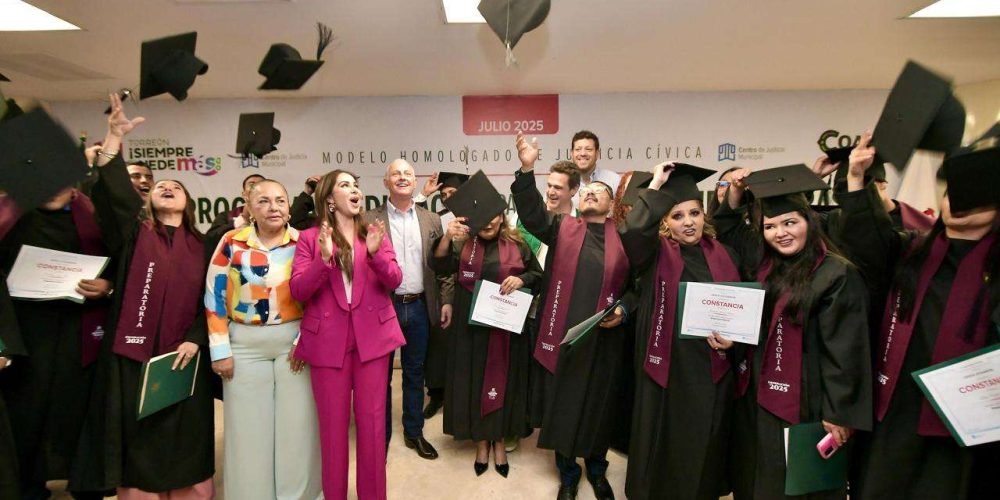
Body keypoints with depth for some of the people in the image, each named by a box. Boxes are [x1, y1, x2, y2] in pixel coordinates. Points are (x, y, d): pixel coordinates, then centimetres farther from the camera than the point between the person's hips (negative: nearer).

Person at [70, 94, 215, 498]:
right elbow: (111, 192, -12)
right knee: (137, 449, 6)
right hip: (133, 355, -1)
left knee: (183, 447, 9)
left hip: (183, 358, 1)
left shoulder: (201, 246, 8)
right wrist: (115, 138, -20)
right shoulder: (133, 233, 5)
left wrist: (195, 340, -8)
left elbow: (211, 299, 5)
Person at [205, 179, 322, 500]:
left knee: (296, 426, 7)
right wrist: (220, 349, -4)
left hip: (295, 341, 0)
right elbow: (214, 296, -1)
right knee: (249, 429, 8)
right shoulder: (232, 243, -2)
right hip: (245, 345, 0)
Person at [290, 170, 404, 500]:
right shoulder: (309, 238, 1)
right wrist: (324, 259, -23)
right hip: (328, 340, -1)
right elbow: (297, 291, -8)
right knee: (333, 422, 9)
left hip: (372, 337, 1)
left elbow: (394, 281, -4)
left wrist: (376, 253, -22)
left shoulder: (375, 233, 6)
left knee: (372, 420, 8)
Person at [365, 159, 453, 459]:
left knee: (415, 373, 15)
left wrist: (446, 301, 0)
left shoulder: (432, 220, 6)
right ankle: (381, 435, 26)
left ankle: (414, 432, 30)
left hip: (419, 307, 3)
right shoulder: (369, 221, -3)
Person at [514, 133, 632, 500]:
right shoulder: (561, 229, 7)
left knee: (599, 404, 12)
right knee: (563, 403, 9)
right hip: (562, 334, 0)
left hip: (604, 337, 1)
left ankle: (597, 470, 35)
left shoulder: (624, 237, 7)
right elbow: (531, 212, -10)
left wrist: (623, 309, -8)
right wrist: (526, 170, -23)